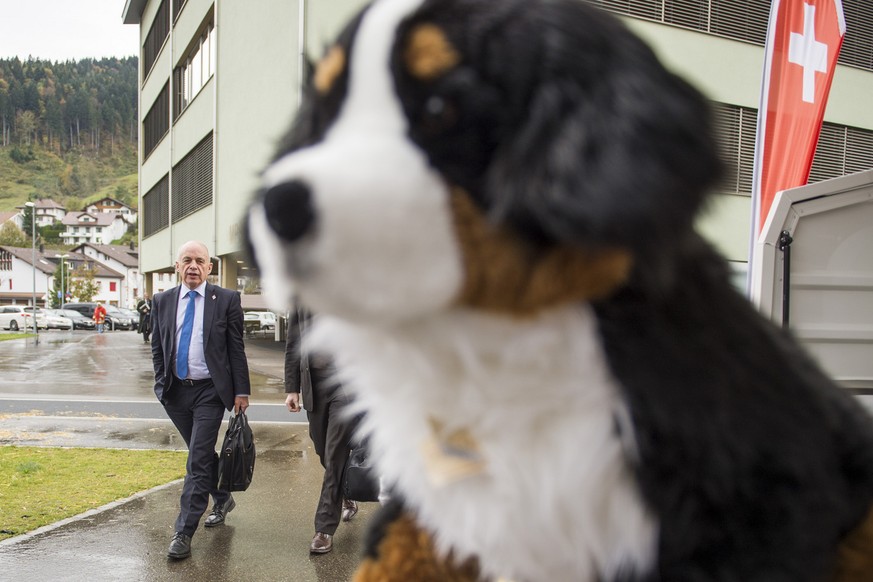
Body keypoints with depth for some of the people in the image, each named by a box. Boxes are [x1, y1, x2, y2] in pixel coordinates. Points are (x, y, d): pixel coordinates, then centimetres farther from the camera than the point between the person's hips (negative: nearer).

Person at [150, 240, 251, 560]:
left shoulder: (227, 300, -6)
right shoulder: (162, 301, 5)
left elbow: (237, 349, -5)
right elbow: (157, 348, 12)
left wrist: (241, 391, -7)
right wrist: (161, 384, 5)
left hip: (210, 391, -4)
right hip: (175, 391, 4)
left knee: (198, 461, -6)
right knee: (202, 455, 19)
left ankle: (184, 533, 3)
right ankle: (222, 499, 41)